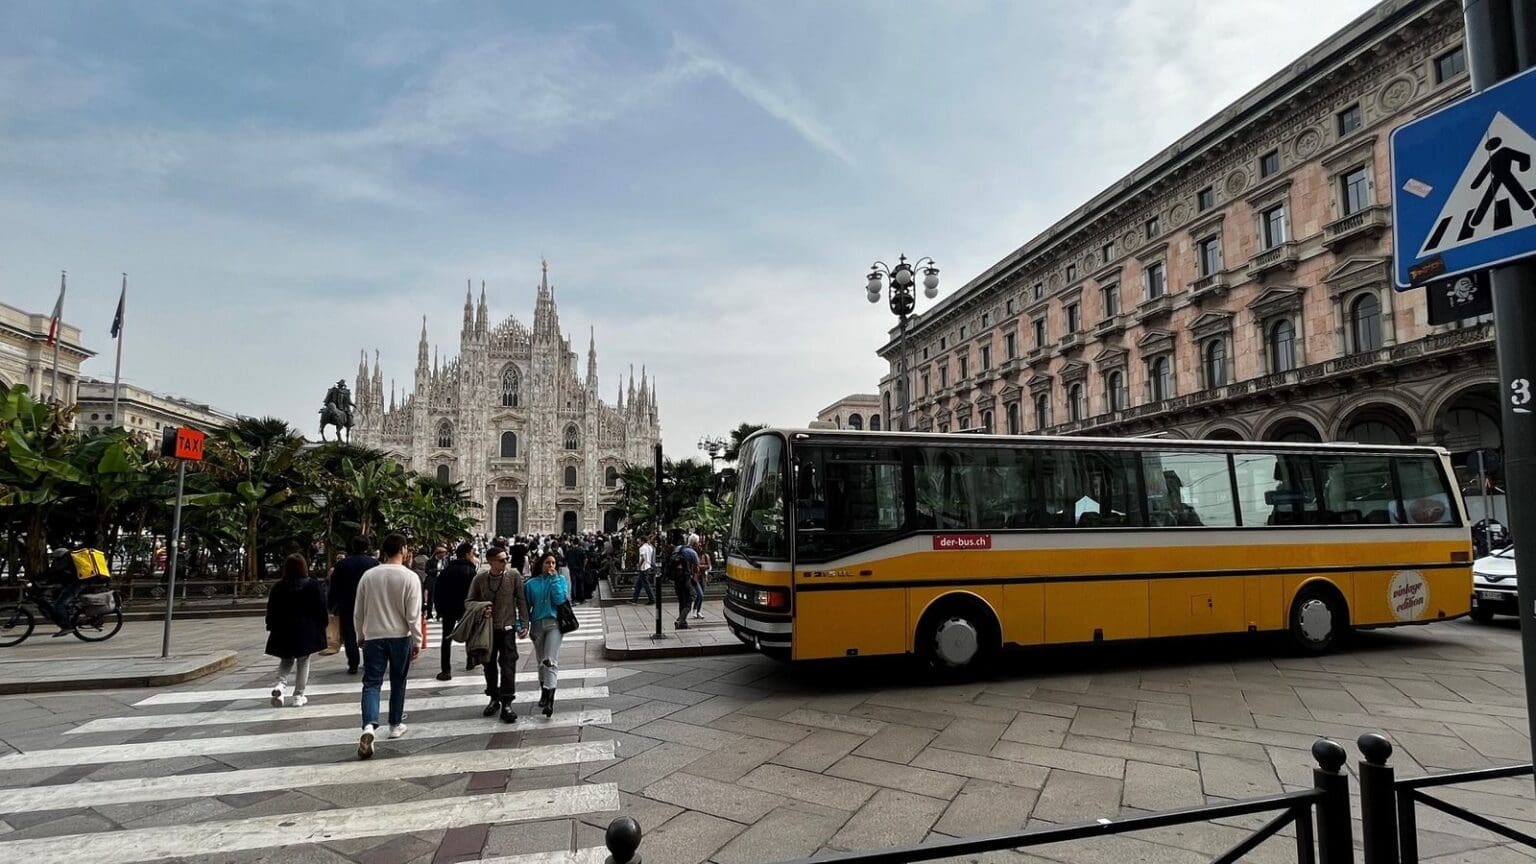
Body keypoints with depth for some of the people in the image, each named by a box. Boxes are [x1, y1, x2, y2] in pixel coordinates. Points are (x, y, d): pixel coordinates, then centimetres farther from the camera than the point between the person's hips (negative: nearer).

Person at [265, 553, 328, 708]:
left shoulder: (278, 587, -1)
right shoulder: (314, 585, -5)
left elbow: (271, 611, 3)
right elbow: (321, 608, -3)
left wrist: (272, 628, 13)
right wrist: (321, 627, 6)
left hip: (283, 631, 2)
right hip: (307, 631, -1)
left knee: (286, 660, 17)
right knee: (303, 662, 7)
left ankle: (280, 684, -9)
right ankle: (298, 696, 7)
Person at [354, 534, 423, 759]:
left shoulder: (368, 576, -2)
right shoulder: (410, 577, -12)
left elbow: (358, 612, 6)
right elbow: (413, 614, -10)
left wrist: (360, 636, 20)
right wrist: (417, 641, 0)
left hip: (373, 636, 1)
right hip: (400, 637, -1)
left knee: (371, 683, 2)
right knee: (398, 683, 14)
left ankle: (369, 726, -17)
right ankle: (396, 725, 25)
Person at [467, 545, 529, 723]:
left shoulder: (514, 575, -6)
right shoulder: (479, 579, -3)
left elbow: (521, 601, -2)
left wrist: (523, 624, -6)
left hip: (507, 628, -2)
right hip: (487, 628, 2)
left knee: (508, 665, -5)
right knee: (489, 664, 13)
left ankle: (506, 704, 2)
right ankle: (494, 699, 30)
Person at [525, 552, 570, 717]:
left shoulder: (561, 579, 2)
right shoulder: (532, 583, 6)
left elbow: (560, 599, -10)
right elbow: (527, 605, 8)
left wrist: (553, 579, -10)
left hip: (554, 623, -3)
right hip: (537, 624, 3)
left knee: (550, 661, -15)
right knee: (541, 661, 13)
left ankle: (549, 699, -20)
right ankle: (544, 693, 30)